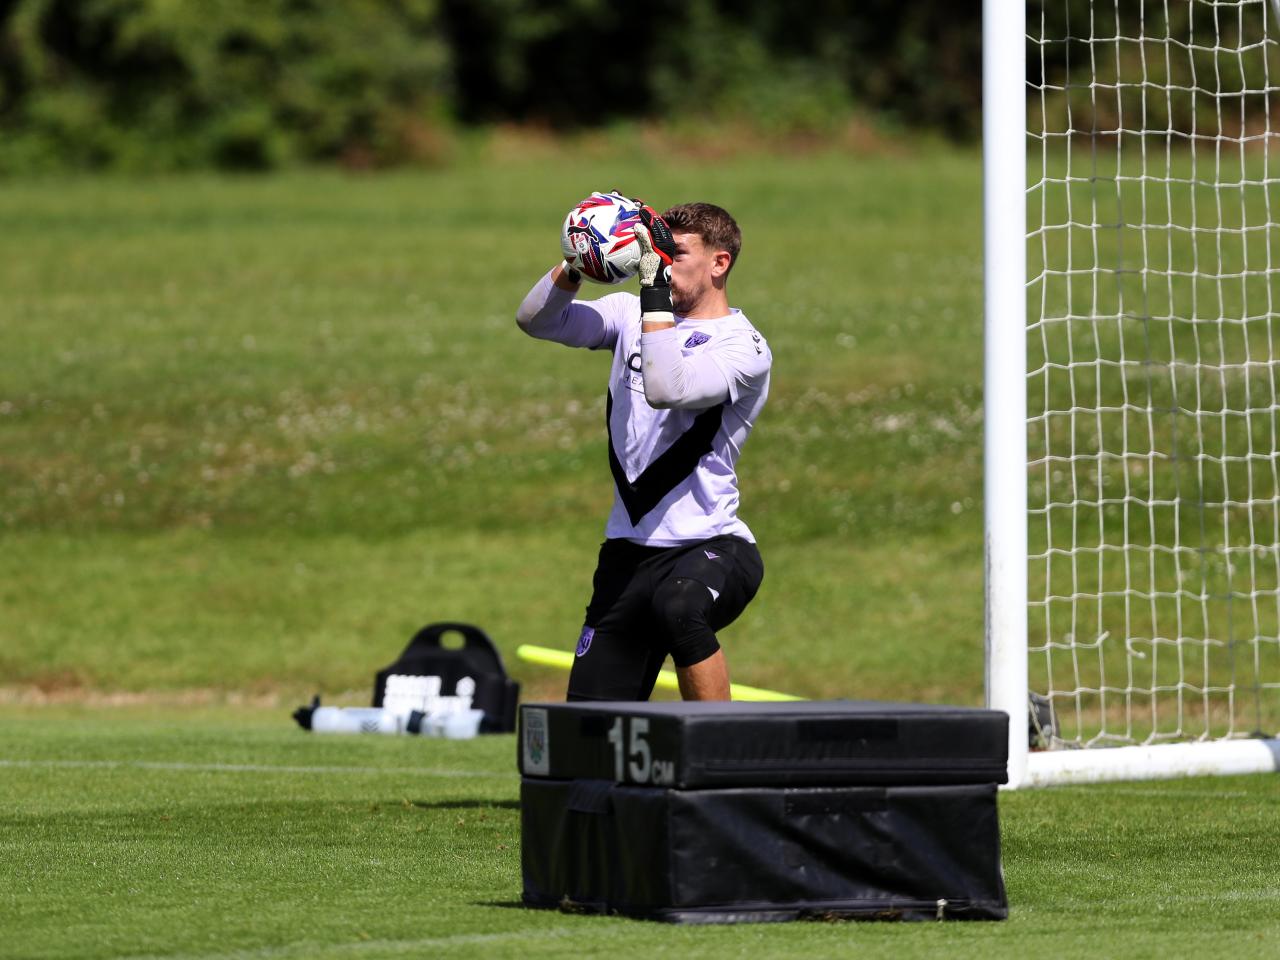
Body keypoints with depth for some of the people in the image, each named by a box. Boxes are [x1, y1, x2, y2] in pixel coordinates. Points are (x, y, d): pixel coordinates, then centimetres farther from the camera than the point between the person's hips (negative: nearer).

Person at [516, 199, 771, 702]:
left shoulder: (743, 347, -9)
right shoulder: (634, 313, 11)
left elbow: (666, 389, -26)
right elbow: (536, 319, 5)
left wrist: (656, 286, -25)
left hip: (712, 546, -6)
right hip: (629, 549, 6)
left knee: (679, 604, -42)